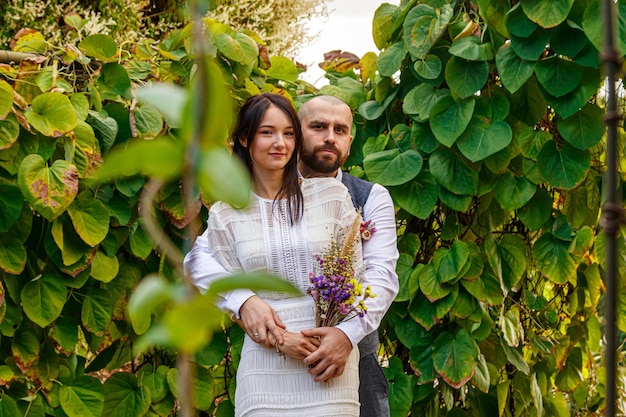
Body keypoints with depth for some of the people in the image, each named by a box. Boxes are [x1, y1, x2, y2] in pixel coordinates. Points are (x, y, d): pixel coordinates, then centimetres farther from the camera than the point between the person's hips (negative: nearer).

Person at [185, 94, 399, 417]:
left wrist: (348, 333, -30)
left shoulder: (372, 199, 2)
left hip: (352, 359, 0)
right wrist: (243, 299, -27)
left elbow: (381, 275, -11)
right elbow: (199, 256, -7)